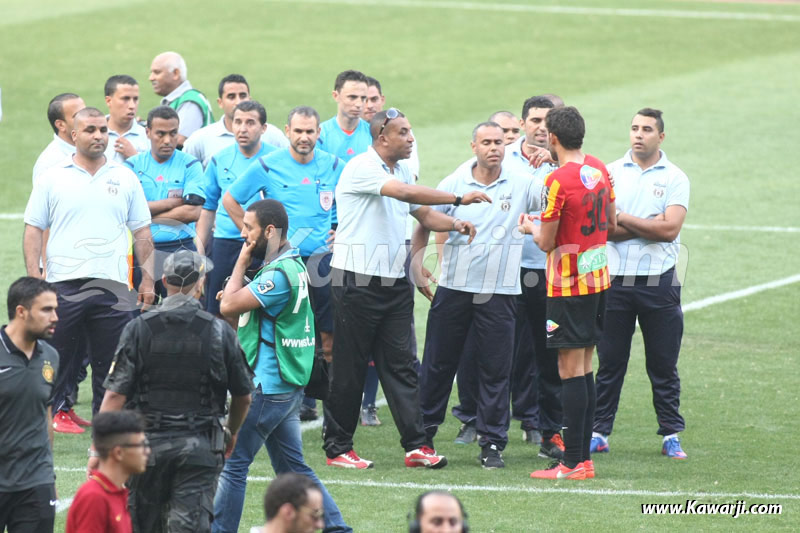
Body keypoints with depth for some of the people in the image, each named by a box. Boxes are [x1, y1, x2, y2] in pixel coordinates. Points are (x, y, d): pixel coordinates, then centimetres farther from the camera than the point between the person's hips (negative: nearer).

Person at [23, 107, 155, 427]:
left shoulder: (125, 179, 10)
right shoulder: (52, 178, 4)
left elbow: (142, 232, 13)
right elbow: (33, 230, 4)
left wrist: (148, 279, 6)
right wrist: (33, 277, -6)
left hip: (113, 285, 1)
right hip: (63, 282, -1)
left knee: (110, 358, 2)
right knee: (61, 353, 3)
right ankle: (58, 409, 16)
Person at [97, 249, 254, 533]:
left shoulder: (139, 329, -3)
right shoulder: (219, 332, -2)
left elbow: (116, 395, -8)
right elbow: (243, 396, 8)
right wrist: (231, 434, 27)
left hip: (148, 443, 1)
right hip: (200, 446, -1)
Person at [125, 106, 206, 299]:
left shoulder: (189, 165, 3)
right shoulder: (132, 166, 7)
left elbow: (193, 212, -8)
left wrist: (148, 216, -4)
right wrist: (174, 202, -7)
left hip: (180, 248, -2)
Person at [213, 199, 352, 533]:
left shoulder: (280, 274, -19)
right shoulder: (292, 264, 13)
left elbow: (228, 306, -21)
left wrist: (243, 260, -11)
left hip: (268, 387, -10)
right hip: (287, 386, 10)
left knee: (233, 463, -3)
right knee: (292, 467, 13)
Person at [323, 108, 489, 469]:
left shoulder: (401, 170, 14)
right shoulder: (362, 168, -13)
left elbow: (423, 213, 21)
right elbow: (405, 193, -26)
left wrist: (455, 224, 0)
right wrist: (459, 199, -24)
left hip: (394, 280, 7)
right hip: (357, 281, -7)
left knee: (400, 364, 3)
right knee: (350, 368, 0)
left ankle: (415, 445, 0)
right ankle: (337, 447, 8)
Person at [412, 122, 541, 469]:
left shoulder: (521, 185, 1)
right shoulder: (453, 184, 3)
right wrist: (416, 265, 2)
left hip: (499, 293, -1)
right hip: (453, 287, 1)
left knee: (495, 371, 0)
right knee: (438, 364, 7)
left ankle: (492, 443, 7)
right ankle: (423, 433, 20)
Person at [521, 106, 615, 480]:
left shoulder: (558, 181, -18)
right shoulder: (600, 169, 6)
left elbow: (547, 242, -13)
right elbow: (611, 225, 16)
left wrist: (531, 228, 7)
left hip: (569, 285, -8)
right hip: (599, 277, 8)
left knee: (571, 372, -5)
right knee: (585, 369, 12)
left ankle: (572, 463, -5)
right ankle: (584, 457, 15)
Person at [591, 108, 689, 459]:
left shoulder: (675, 179, 1)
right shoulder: (610, 173, 5)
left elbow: (670, 229, -12)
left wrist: (621, 218, -9)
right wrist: (649, 227, -12)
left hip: (658, 282, -1)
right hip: (615, 281, 1)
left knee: (663, 365, 4)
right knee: (609, 362, 5)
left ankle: (671, 435, 11)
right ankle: (599, 432, 12)